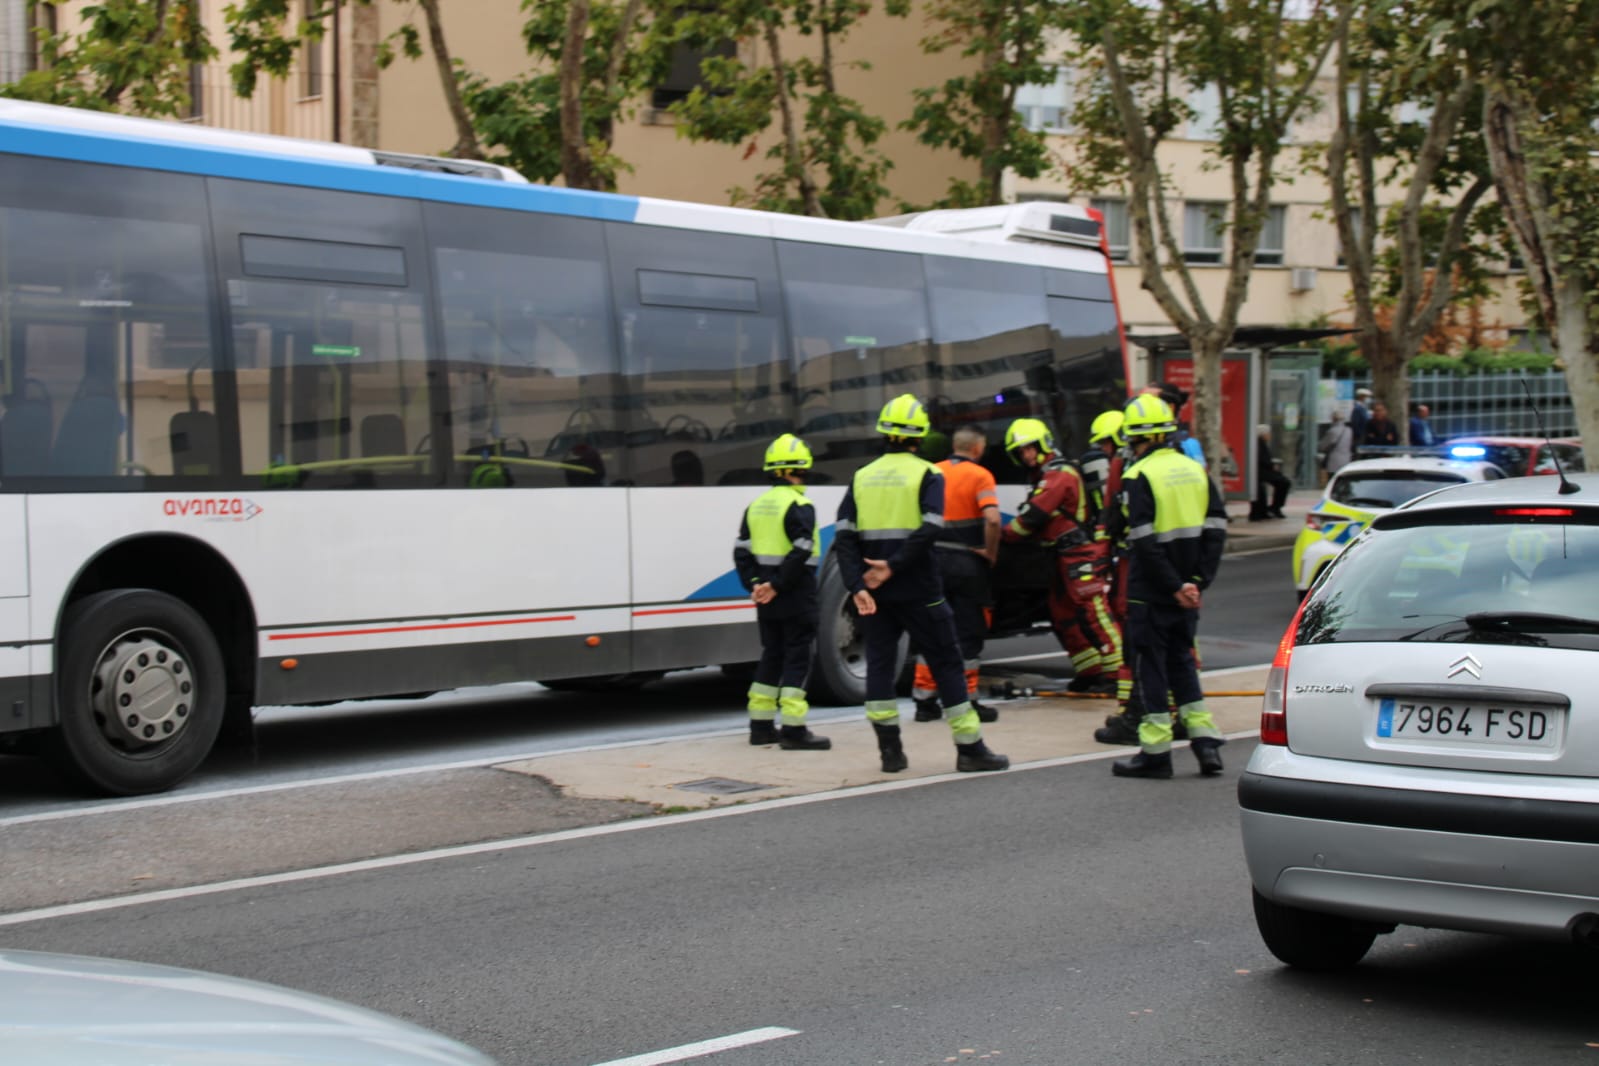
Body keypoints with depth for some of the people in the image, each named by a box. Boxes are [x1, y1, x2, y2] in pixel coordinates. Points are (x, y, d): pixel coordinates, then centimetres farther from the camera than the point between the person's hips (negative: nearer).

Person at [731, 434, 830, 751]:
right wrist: (777, 586, -17)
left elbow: (742, 551, 8)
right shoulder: (800, 506, -12)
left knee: (771, 655, 16)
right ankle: (793, 730, -5)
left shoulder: (756, 506, 11)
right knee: (797, 659, -3)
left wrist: (755, 584, 3)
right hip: (796, 597, -7)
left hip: (767, 598, 7)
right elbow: (801, 553, -22)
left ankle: (761, 726, 19)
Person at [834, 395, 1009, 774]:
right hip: (917, 590, -3)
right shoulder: (928, 474, -3)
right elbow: (928, 529, -19)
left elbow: (844, 536, -1)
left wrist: (857, 586, -7)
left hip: (875, 590, 3)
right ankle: (970, 749, 4)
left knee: (879, 664, 11)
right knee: (946, 663, 4)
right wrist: (893, 566, -15)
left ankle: (890, 750, 9)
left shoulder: (862, 477, 8)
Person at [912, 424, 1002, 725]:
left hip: (933, 560, 4)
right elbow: (992, 519, -21)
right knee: (968, 632, 3)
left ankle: (925, 700, 13)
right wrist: (990, 553, -7)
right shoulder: (979, 476, -8)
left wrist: (925, 546, 13)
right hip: (966, 563, -4)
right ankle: (967, 702, 4)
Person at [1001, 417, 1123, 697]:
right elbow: (1033, 518, 20)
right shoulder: (1046, 476, 20)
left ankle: (1115, 673, -13)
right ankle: (1090, 672, 16)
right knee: (1062, 615, 11)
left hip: (1084, 554, -11)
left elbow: (1033, 516, -18)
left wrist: (1003, 536, -10)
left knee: (1092, 612, -13)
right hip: (1067, 556, 11)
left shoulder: (1058, 475, -13)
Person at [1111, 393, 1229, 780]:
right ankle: (1204, 737, 11)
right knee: (1181, 660, 18)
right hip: (1186, 588, 6)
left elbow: (1145, 542, -19)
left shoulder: (1138, 477, -12)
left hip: (1151, 592, -6)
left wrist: (1175, 587, -15)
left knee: (1150, 664, 2)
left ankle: (1156, 751, 5)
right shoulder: (1195, 470, 8)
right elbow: (1216, 529, 6)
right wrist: (1198, 581, 2)